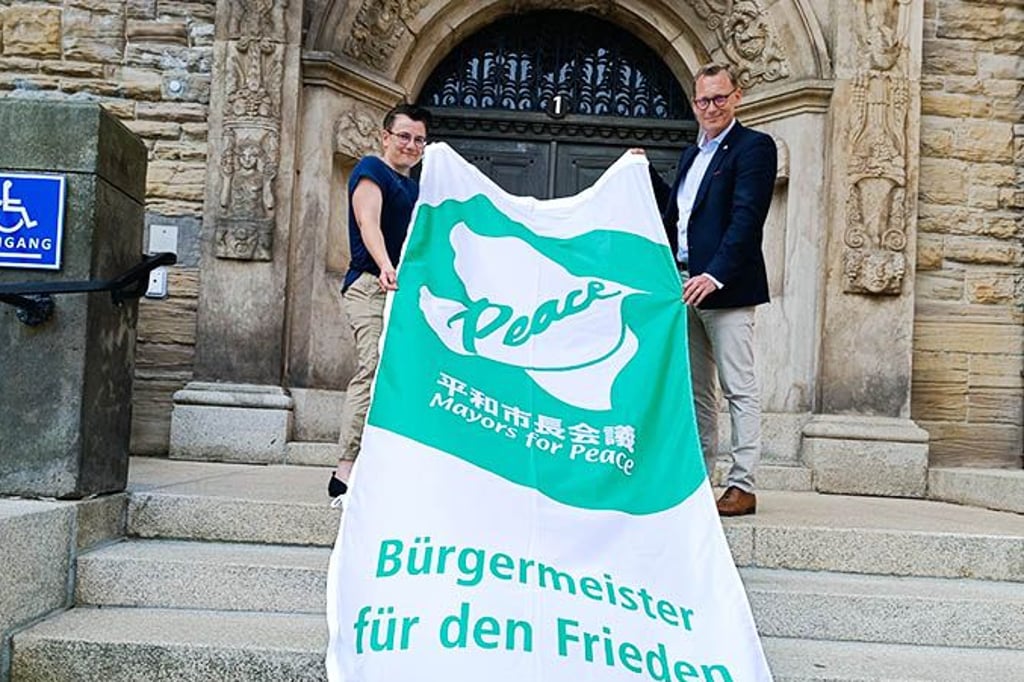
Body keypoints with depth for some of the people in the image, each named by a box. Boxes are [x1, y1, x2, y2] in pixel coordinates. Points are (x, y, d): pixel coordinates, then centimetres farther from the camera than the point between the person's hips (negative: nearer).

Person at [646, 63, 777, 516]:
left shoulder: (753, 147, -4)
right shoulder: (692, 154, 21)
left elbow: (747, 219, -15)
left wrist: (715, 275, -24)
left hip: (724, 287, -8)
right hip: (686, 286, 8)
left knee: (739, 389, -5)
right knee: (695, 390, 13)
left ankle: (742, 487, 0)